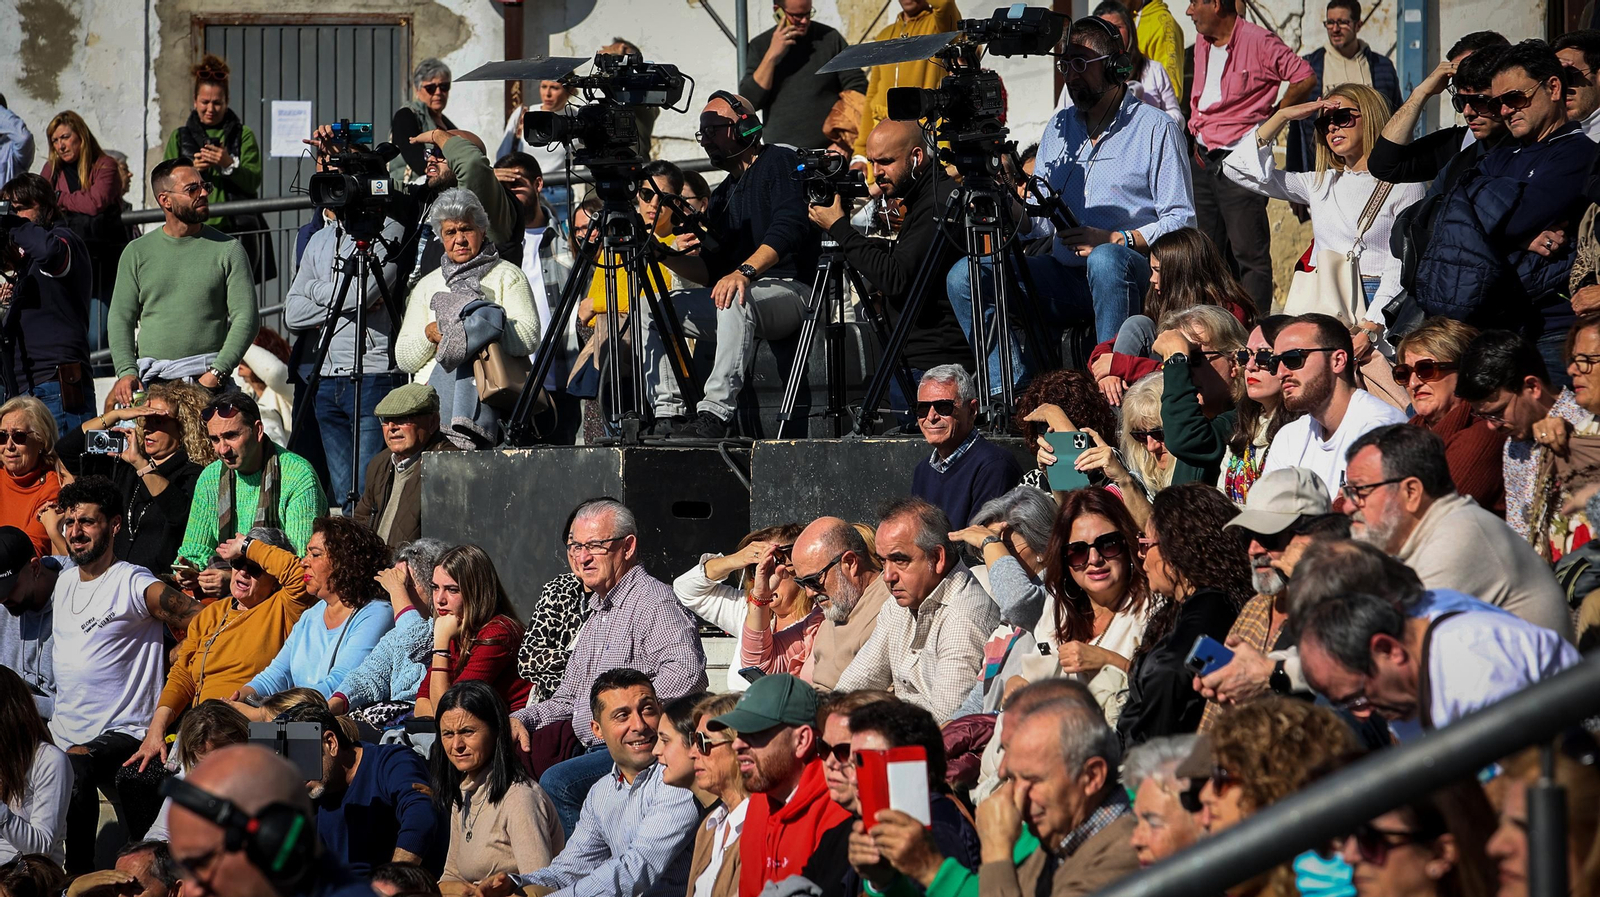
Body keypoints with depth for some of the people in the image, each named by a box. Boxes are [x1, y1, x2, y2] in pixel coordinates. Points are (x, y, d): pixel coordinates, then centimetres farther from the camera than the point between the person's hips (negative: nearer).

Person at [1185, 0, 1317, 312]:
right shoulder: (1202, 45, 14)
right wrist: (1195, 129, 15)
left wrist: (1272, 119, -4)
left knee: (1249, 252, -7)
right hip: (1203, 158, 8)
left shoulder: (1258, 41, -10)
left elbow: (1305, 78, -9)